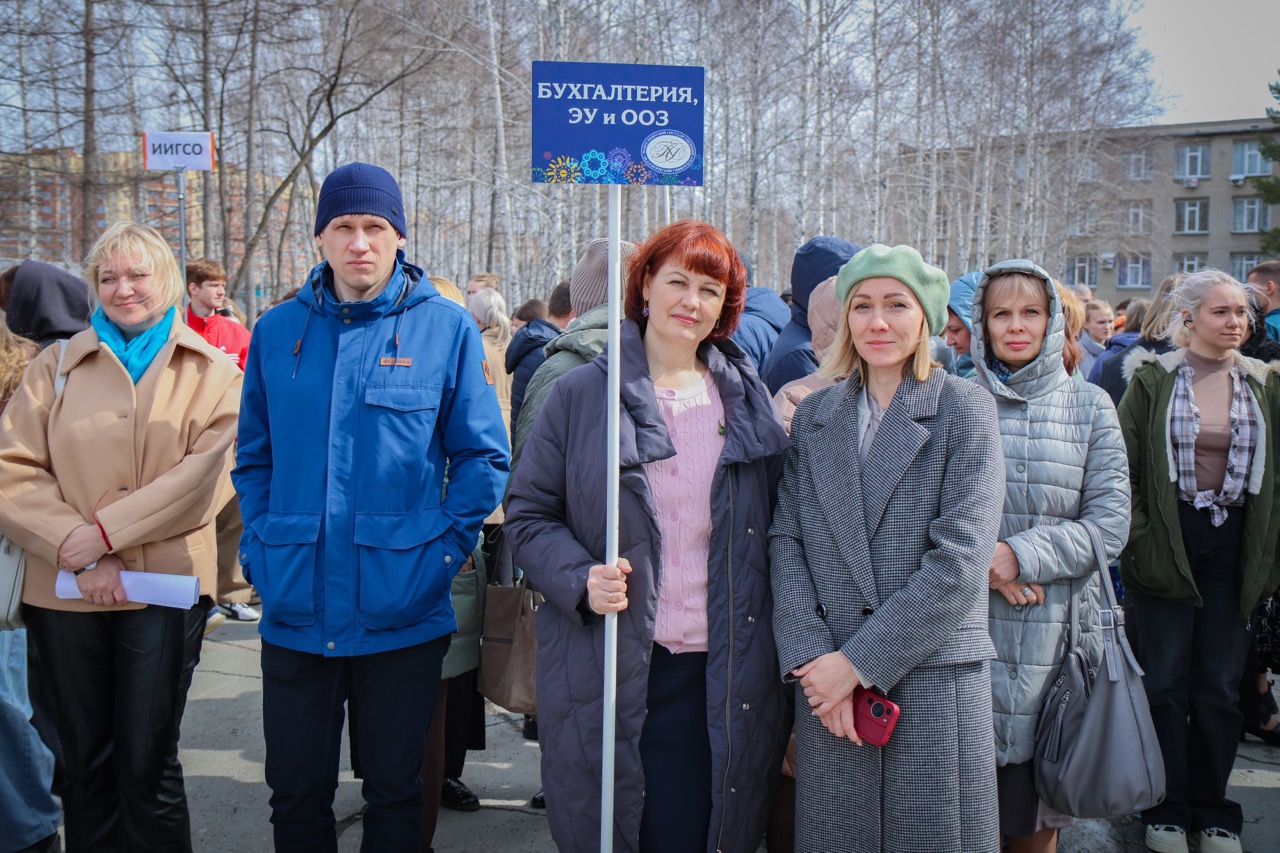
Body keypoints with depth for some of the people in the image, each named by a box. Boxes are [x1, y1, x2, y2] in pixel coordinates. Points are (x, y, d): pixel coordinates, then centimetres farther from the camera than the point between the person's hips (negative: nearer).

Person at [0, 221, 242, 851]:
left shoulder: (212, 372, 4)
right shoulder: (56, 366, 9)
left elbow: (201, 475, -9)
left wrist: (107, 532, -15)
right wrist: (78, 551, -13)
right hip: (64, 589, 2)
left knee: (148, 765, 2)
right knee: (85, 761, 12)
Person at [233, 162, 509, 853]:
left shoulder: (445, 327, -4)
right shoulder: (277, 332, 5)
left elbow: (481, 455, -2)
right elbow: (254, 458, 12)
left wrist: (447, 548, -9)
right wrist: (258, 549, 2)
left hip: (403, 610, -2)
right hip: (295, 609, 3)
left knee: (394, 790, 14)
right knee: (295, 792, 15)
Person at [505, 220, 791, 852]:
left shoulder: (748, 400, 8)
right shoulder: (581, 394, 1)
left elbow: (770, 523, 12)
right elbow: (528, 514, 3)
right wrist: (580, 577, -15)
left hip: (719, 675, 2)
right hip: (608, 674, -1)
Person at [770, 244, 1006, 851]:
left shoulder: (964, 409, -2)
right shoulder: (814, 416, 10)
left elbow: (960, 559, -11)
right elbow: (786, 542, 3)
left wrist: (860, 660, -13)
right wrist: (812, 659, -10)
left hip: (934, 683, -3)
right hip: (828, 687, 3)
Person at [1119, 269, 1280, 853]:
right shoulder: (1152, 380, -2)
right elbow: (1126, 468, -3)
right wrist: (1137, 542, -10)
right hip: (1168, 544, -2)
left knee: (1219, 687, 10)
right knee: (1166, 683, 5)